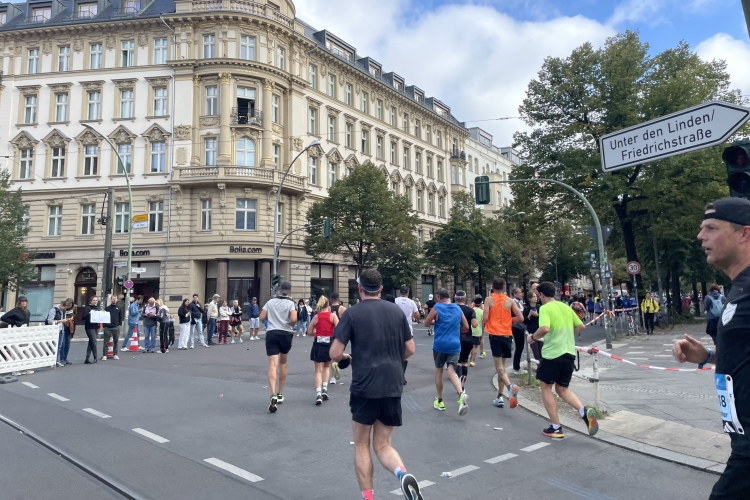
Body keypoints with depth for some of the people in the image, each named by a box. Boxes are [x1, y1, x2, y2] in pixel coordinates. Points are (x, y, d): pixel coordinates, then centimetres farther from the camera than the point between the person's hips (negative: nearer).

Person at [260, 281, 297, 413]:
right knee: (283, 363, 19)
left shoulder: (270, 301, 8)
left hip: (271, 333, 1)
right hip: (286, 334, -1)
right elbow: (293, 319, -16)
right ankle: (280, 394, 28)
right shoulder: (291, 303, -2)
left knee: (273, 365, -9)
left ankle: (273, 395, -27)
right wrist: (292, 325, 6)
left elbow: (262, 317, 6)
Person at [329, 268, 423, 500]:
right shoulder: (396, 310, 6)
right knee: (383, 445, 14)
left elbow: (335, 353, -8)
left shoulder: (352, 313, -5)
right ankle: (403, 473, -13)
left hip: (364, 387, -3)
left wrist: (344, 358, 14)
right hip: (393, 387, 3)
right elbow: (410, 349, 9)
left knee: (361, 445, 16)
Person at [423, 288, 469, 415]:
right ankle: (461, 394, -28)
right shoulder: (458, 309, 9)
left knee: (438, 370, 14)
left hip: (440, 344, -3)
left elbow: (426, 324, 2)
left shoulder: (437, 308, -5)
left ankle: (439, 401, 22)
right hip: (454, 344, 3)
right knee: (452, 371, 1)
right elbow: (466, 326, 15)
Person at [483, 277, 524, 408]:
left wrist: (483, 322, 11)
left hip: (495, 335, -4)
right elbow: (520, 318, 1)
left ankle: (510, 386, -32)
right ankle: (499, 397, 17)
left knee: (499, 366, -4)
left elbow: (485, 318, -12)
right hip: (507, 335, 4)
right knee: (502, 365, 14)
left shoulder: (489, 299, -3)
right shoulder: (510, 301, 5)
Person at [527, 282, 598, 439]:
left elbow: (545, 329, -27)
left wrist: (533, 337, -10)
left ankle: (556, 428, 12)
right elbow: (581, 326, 16)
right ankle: (585, 411, -7)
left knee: (546, 388, 10)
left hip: (552, 354, -7)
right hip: (569, 354, 7)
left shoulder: (545, 308, -11)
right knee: (562, 389, 18)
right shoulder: (566, 307, 11)